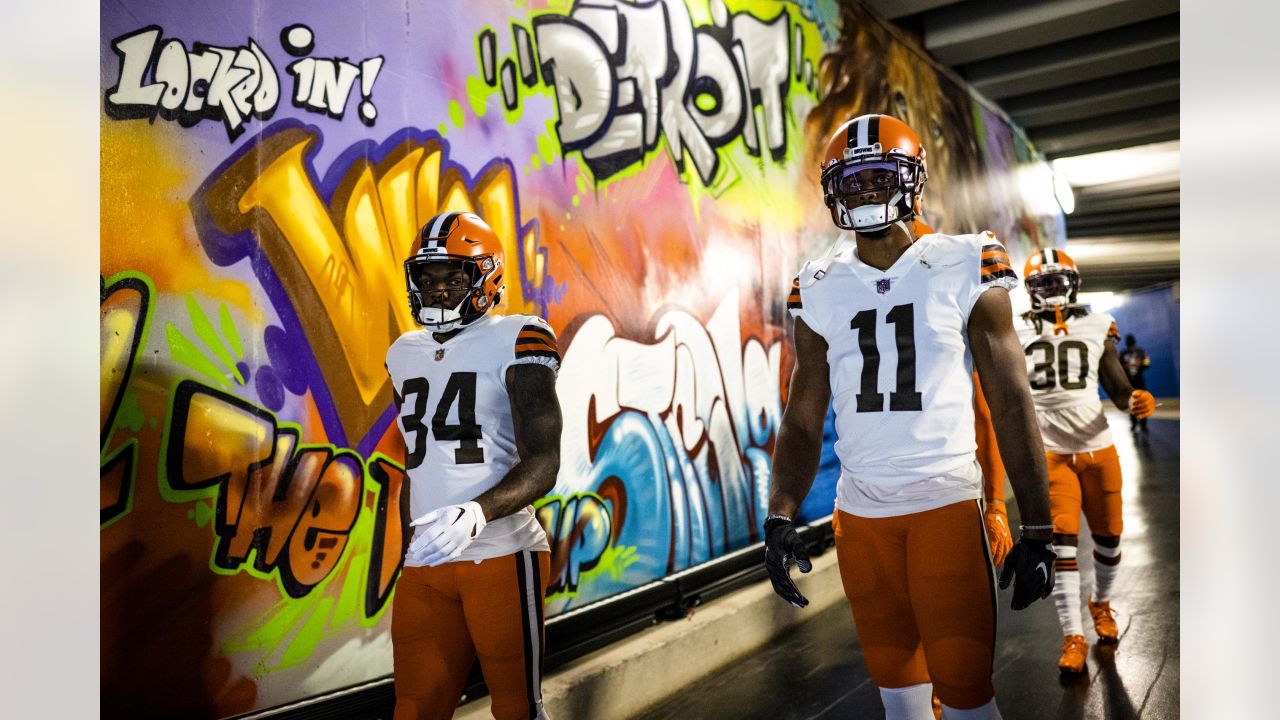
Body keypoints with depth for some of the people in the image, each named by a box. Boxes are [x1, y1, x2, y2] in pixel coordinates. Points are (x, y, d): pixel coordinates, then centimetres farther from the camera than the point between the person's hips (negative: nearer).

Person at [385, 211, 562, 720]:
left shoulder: (516, 343, -6)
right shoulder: (404, 354, 14)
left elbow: (542, 465, -12)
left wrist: (475, 514, -27)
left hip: (502, 557, -5)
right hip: (425, 563, 6)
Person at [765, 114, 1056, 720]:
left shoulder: (965, 269, -4)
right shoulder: (821, 290, 4)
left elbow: (1011, 402, -3)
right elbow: (803, 419, 6)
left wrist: (1036, 528, -5)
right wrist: (779, 517, -5)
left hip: (946, 503, -3)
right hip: (860, 512, 3)